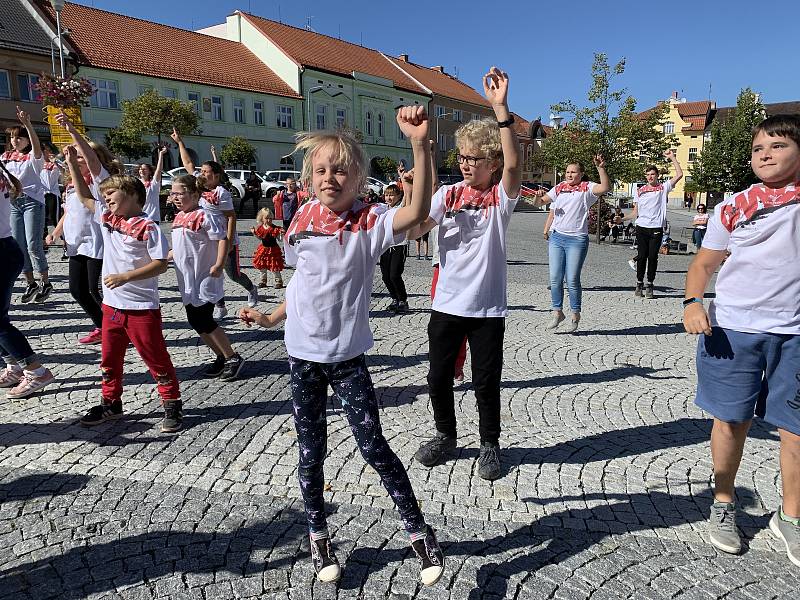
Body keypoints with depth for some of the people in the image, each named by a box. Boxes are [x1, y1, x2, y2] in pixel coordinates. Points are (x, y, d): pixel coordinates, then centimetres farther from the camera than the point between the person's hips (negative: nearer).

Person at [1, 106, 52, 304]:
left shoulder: (33, 156, -3)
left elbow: (36, 145, -24)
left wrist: (27, 124, -36)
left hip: (32, 201, -6)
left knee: (33, 245, -11)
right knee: (18, 246, 5)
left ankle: (46, 283, 2)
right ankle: (31, 284, 14)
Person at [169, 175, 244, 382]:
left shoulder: (203, 216, -15)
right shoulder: (180, 217, 12)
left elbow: (222, 239, -19)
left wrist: (219, 265, -28)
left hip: (204, 279, -9)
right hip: (188, 281, 9)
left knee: (203, 321, -7)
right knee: (195, 321, 11)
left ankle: (233, 358, 7)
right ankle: (221, 357, 24)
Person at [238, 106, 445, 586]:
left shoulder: (370, 221, -12)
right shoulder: (303, 220, 0)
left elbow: (419, 211, -34)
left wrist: (420, 145, -43)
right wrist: (271, 318, 16)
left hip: (348, 356, -3)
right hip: (304, 355, 4)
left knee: (374, 447, 0)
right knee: (311, 452, 12)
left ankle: (420, 533, 19)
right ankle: (319, 537, 33)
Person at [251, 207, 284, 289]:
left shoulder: (275, 229, -14)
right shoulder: (260, 228, 0)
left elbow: (279, 239, -11)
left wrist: (281, 234, -30)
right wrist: (254, 233, 1)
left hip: (273, 249, -5)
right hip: (263, 249, 5)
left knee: (275, 267, -1)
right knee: (262, 266, 14)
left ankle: (279, 281, 11)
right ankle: (263, 281, 28)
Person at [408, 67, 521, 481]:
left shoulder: (501, 197, -4)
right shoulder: (447, 194, 3)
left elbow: (513, 163, -26)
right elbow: (413, 232, -7)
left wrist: (501, 108, -34)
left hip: (487, 307, -3)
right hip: (447, 303, 3)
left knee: (486, 383, 8)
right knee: (438, 378, 12)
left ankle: (489, 443, 30)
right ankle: (445, 436, 35)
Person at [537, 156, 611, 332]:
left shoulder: (587, 188, 1)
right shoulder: (559, 188, 14)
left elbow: (605, 187, -16)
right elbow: (542, 202, 17)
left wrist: (600, 168, -26)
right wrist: (540, 196, -6)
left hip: (577, 240, -4)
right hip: (556, 237, 4)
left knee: (572, 280, -3)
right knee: (555, 279, 3)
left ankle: (575, 315, 13)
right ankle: (557, 312, 16)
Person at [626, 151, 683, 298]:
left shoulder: (663, 187, 9)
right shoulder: (640, 190, 13)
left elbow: (679, 174, -1)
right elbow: (635, 212, 15)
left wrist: (672, 158, 1)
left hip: (657, 228, -1)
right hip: (642, 227, 1)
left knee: (653, 257, -2)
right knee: (642, 256, 0)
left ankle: (650, 285, 6)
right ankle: (639, 284, 9)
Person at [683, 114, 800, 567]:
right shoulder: (734, 207, 2)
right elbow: (704, 262, 6)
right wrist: (693, 302, -10)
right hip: (732, 329, 0)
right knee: (732, 420, 9)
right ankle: (724, 504, 28)